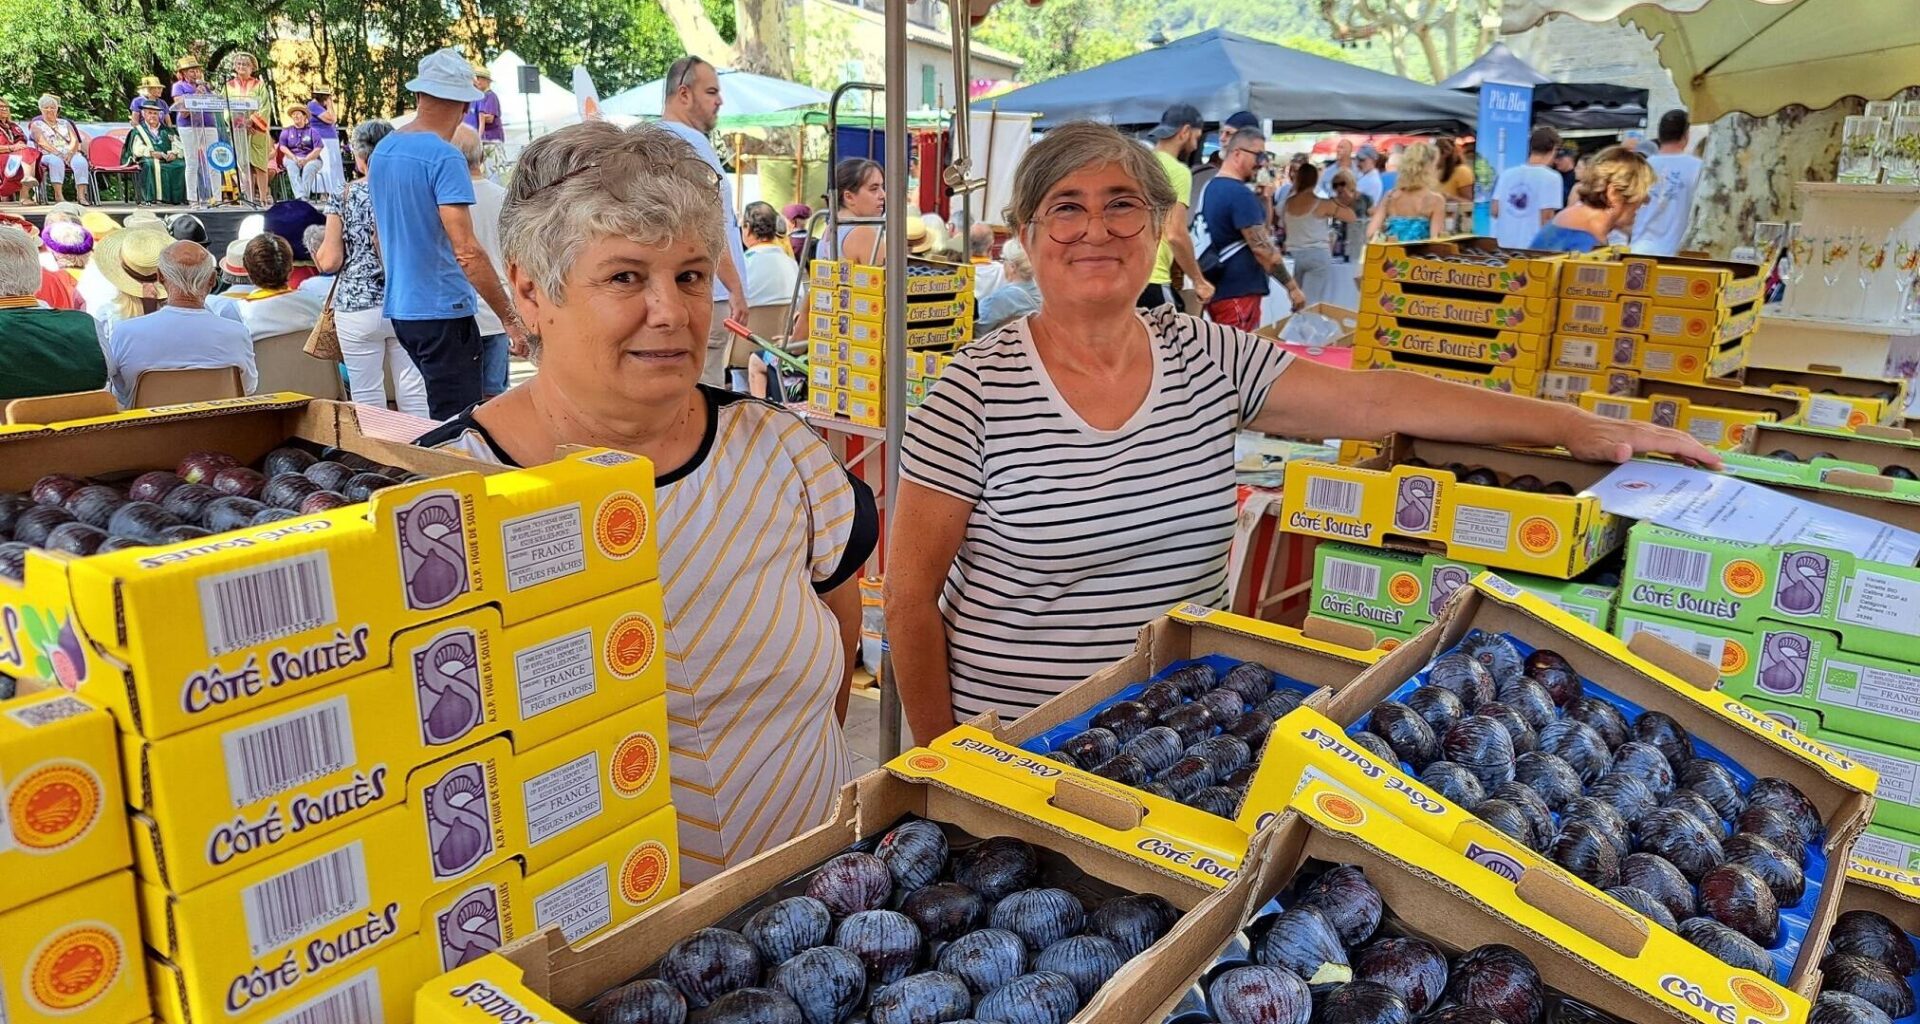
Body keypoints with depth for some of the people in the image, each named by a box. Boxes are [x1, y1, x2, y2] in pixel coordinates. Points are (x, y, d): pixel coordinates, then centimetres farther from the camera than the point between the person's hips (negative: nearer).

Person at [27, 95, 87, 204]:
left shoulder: (65, 123, 23)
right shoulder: (36, 125, 14)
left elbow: (74, 140, 10)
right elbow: (42, 142, -3)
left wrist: (70, 152, -11)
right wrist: (57, 153, -19)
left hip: (70, 154, 2)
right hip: (48, 155, -2)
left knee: (81, 161, -33)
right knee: (56, 161, -39)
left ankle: (82, 195, -45)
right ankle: (59, 195, -45)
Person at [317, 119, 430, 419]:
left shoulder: (343, 196, -3)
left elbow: (330, 261, -4)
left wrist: (317, 252, 17)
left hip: (358, 307, -2)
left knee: (368, 401, 5)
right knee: (414, 395, 5)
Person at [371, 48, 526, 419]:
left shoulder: (382, 151, 11)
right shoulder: (445, 158, -15)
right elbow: (467, 252, -22)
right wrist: (510, 318, -19)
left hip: (399, 307, 9)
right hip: (442, 309, -9)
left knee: (442, 412, 19)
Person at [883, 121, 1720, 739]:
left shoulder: (1209, 361, -2)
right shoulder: (976, 391, -14)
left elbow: (1373, 399, -5)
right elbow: (912, 596, -10)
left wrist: (1575, 426, -8)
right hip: (1014, 747, -3)